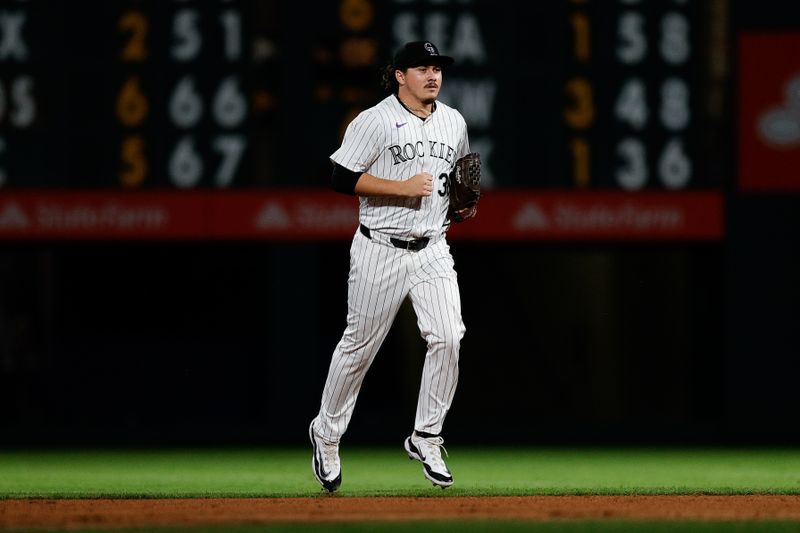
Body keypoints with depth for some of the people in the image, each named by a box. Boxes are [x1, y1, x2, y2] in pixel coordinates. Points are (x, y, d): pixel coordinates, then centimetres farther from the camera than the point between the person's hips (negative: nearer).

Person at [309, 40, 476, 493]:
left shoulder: (454, 122, 10)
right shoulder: (375, 121, -9)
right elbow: (343, 179, -14)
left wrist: (466, 203, 5)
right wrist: (404, 187, -20)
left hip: (432, 249, 4)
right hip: (381, 250, -4)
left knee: (448, 337, -12)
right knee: (360, 345, 4)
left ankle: (426, 438, 0)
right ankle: (327, 433, 24)